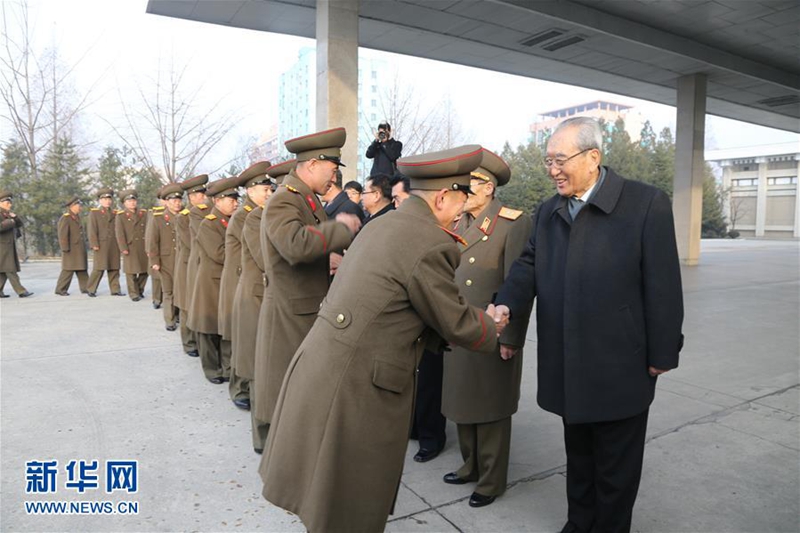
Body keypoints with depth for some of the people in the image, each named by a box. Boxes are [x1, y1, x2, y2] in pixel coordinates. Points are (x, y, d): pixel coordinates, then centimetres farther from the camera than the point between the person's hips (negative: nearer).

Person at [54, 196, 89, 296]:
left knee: (82, 270, 8)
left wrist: (84, 246, 18)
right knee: (68, 270, -5)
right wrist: (65, 249, -19)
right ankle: (60, 289, 3)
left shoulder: (77, 217, 16)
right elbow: (62, 235, -16)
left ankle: (85, 288, 11)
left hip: (80, 250, 8)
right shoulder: (65, 218, -11)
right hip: (71, 250, -8)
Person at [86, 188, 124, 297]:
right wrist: (94, 244, -11)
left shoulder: (115, 213, 15)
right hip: (101, 245, -4)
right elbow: (92, 230, -2)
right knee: (99, 269, -5)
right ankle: (91, 290, 7)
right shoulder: (94, 212, 5)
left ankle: (115, 289, 11)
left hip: (114, 246, 4)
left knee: (114, 268, 5)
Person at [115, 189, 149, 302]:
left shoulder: (144, 214, 11)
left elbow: (148, 229, 8)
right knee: (131, 272, 0)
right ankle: (134, 293, 10)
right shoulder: (120, 216, 2)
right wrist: (123, 248, -12)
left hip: (143, 247, 3)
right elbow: (119, 233, -4)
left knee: (145, 270, 7)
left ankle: (140, 290, 25)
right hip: (130, 247, -3)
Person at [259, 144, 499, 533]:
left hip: (321, 366, 9)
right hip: (355, 387, -8)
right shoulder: (431, 243, -18)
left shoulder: (380, 225, 10)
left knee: (328, 494, 27)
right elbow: (456, 323, -7)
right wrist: (494, 327, 13)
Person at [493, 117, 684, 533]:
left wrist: (662, 355, -10)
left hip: (620, 369, -5)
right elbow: (528, 265, 1)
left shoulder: (646, 203, -11)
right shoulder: (548, 212, 7)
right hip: (568, 369, 5)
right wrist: (507, 305, -18)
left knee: (615, 466, 13)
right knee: (578, 458, 22)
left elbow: (663, 287, -11)